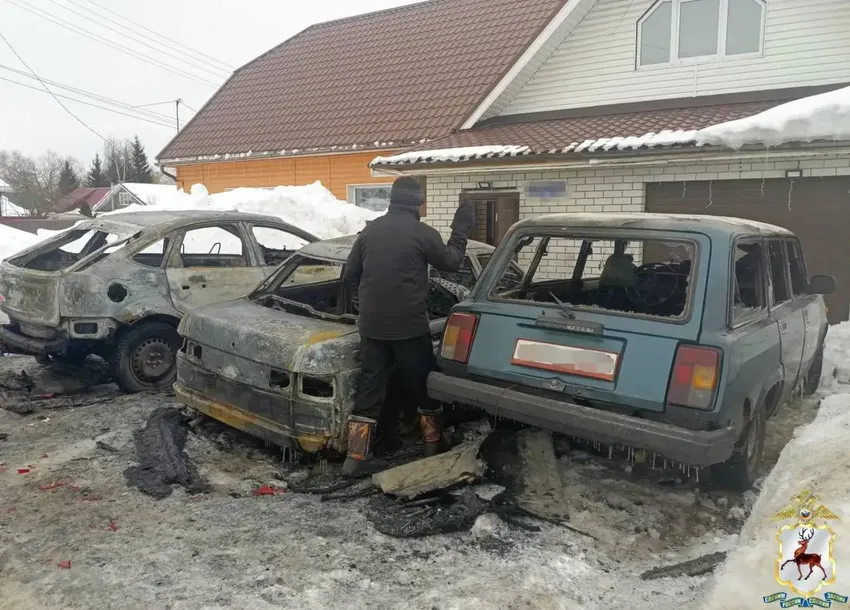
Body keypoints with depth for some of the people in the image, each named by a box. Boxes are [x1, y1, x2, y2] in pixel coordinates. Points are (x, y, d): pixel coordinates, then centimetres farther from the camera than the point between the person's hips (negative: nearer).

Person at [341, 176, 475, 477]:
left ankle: (357, 457, 6)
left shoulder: (371, 229, 7)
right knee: (424, 386, 13)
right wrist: (461, 230, 18)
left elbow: (350, 274, 12)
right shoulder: (423, 233, -8)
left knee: (369, 388, 8)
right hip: (409, 326, -4)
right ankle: (434, 446, 25)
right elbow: (451, 262, 6)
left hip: (371, 326, 4)